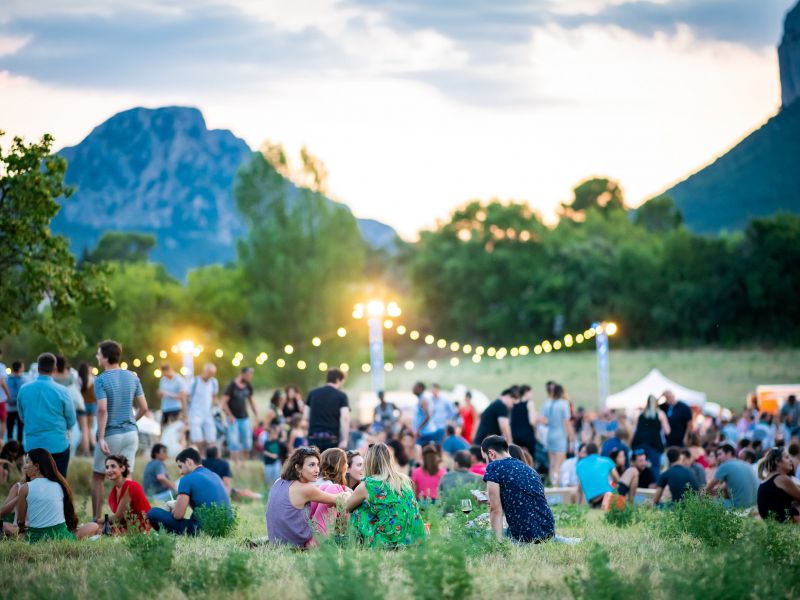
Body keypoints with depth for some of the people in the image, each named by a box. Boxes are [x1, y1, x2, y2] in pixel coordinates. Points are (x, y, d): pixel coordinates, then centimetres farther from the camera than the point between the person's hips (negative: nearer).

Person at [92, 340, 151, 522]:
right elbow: (144, 408, 5)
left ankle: (96, 519, 11)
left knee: (97, 476, 10)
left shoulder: (101, 380, -11)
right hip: (131, 433, 5)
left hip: (111, 435, -5)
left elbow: (102, 410, -22)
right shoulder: (132, 377, 5)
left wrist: (101, 437, -21)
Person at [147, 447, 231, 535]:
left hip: (202, 530, -8)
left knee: (153, 513, -3)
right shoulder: (215, 476, 16)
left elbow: (178, 515, -9)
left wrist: (173, 508, 14)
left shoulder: (188, 479, -7)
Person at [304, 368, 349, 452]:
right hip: (332, 438, -3)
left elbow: (306, 417, 11)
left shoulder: (313, 394, 11)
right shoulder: (341, 396, 0)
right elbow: (345, 418, -11)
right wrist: (344, 440, -11)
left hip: (313, 436, 3)